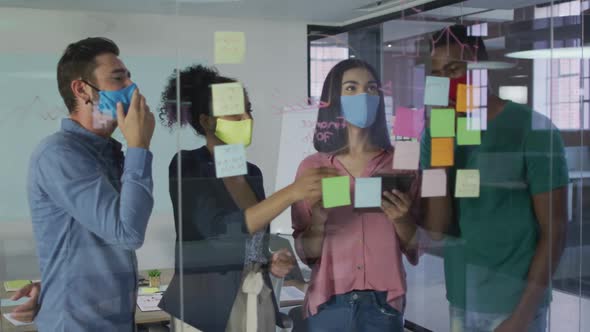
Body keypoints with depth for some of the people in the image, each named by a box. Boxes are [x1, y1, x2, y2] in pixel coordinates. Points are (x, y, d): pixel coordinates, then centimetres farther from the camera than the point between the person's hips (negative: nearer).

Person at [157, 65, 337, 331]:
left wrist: (270, 263, -2)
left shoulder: (252, 173, 7)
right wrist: (291, 193, -29)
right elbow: (221, 231, -24)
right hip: (206, 307, -5)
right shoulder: (187, 166, -11)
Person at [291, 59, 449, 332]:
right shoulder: (312, 167, 0)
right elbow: (305, 254, 1)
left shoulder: (402, 163, 1)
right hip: (328, 303, 0)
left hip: (383, 303, 0)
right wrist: (318, 221, -17)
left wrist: (402, 220, -15)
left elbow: (417, 250, 3)